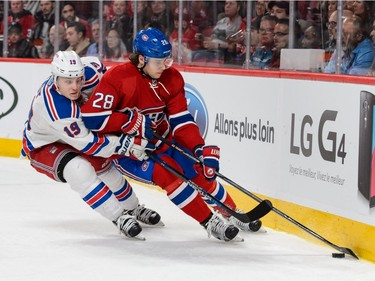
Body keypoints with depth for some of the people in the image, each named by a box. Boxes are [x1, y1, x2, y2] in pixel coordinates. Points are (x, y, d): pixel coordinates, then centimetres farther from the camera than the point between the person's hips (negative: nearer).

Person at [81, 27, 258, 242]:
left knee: (201, 171, -5)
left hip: (161, 142, 6)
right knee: (167, 172, -28)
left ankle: (233, 215, 17)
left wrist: (202, 150, -21)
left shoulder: (172, 78, -6)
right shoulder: (118, 77, -23)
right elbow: (91, 117, -28)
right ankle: (210, 223, -21)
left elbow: (182, 120, -7)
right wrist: (133, 121, -28)